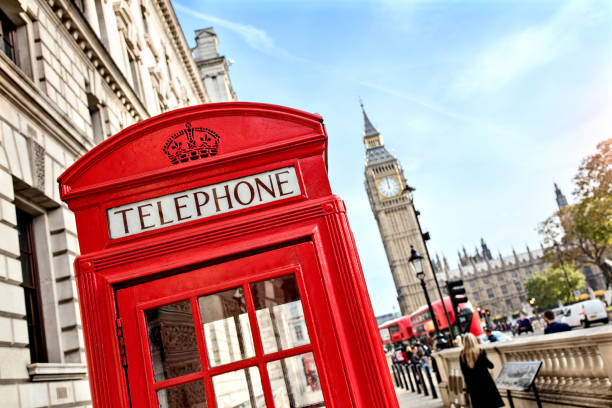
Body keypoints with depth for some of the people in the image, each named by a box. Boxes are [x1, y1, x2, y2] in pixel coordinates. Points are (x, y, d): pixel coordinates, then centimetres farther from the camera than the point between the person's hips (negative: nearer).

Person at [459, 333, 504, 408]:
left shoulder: (462, 355, -5)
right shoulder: (480, 351, -13)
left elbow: (464, 372, 1)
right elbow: (490, 365, -6)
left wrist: (468, 385, 10)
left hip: (472, 384, 3)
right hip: (485, 382, -3)